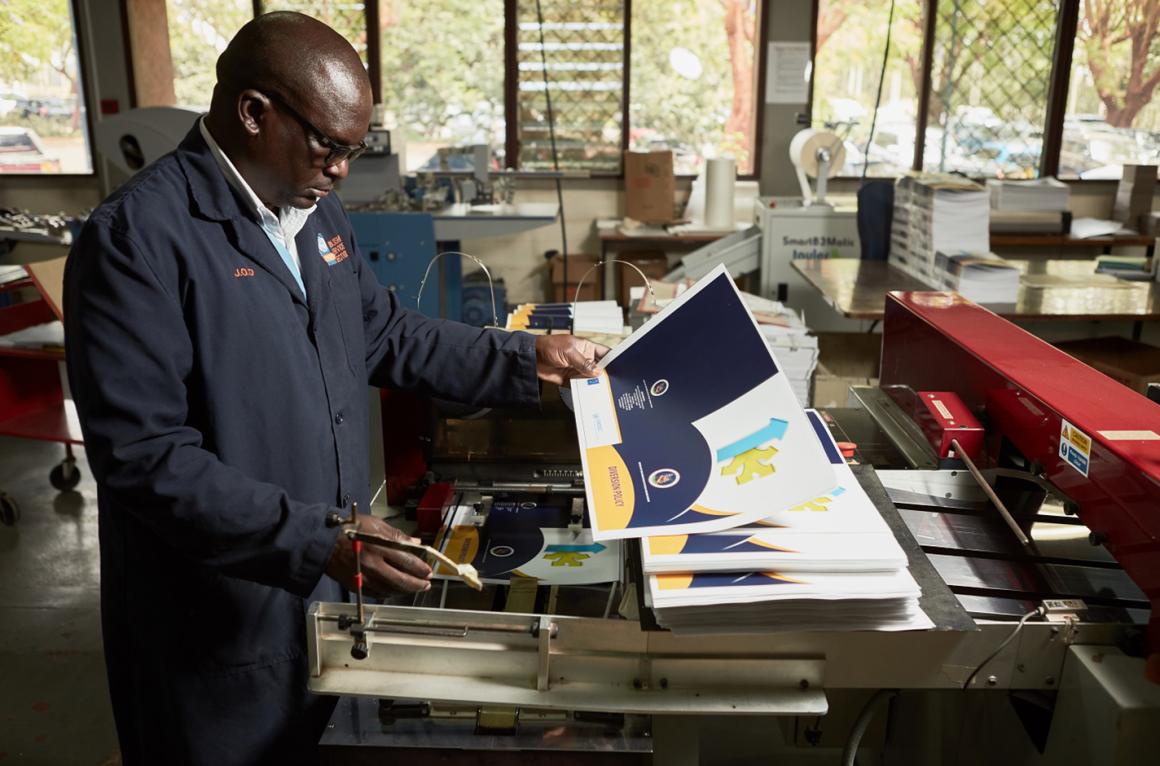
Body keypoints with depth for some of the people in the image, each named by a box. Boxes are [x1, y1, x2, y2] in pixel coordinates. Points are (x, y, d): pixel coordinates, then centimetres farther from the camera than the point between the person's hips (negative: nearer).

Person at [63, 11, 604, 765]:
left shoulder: (317, 211, 4)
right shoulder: (137, 236, -21)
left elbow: (386, 335, 13)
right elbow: (144, 455, -25)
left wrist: (525, 360, 7)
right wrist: (316, 537, -30)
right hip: (218, 624, -7)